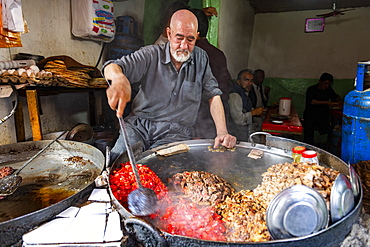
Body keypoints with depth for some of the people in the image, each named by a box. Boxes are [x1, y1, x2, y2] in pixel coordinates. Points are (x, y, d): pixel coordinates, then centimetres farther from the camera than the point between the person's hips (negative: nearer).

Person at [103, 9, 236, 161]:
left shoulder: (201, 58, 6)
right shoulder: (151, 54, -1)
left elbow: (213, 95, 5)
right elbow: (112, 67, -11)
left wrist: (222, 132, -9)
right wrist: (119, 79, -39)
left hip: (176, 131, 1)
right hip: (140, 124, 0)